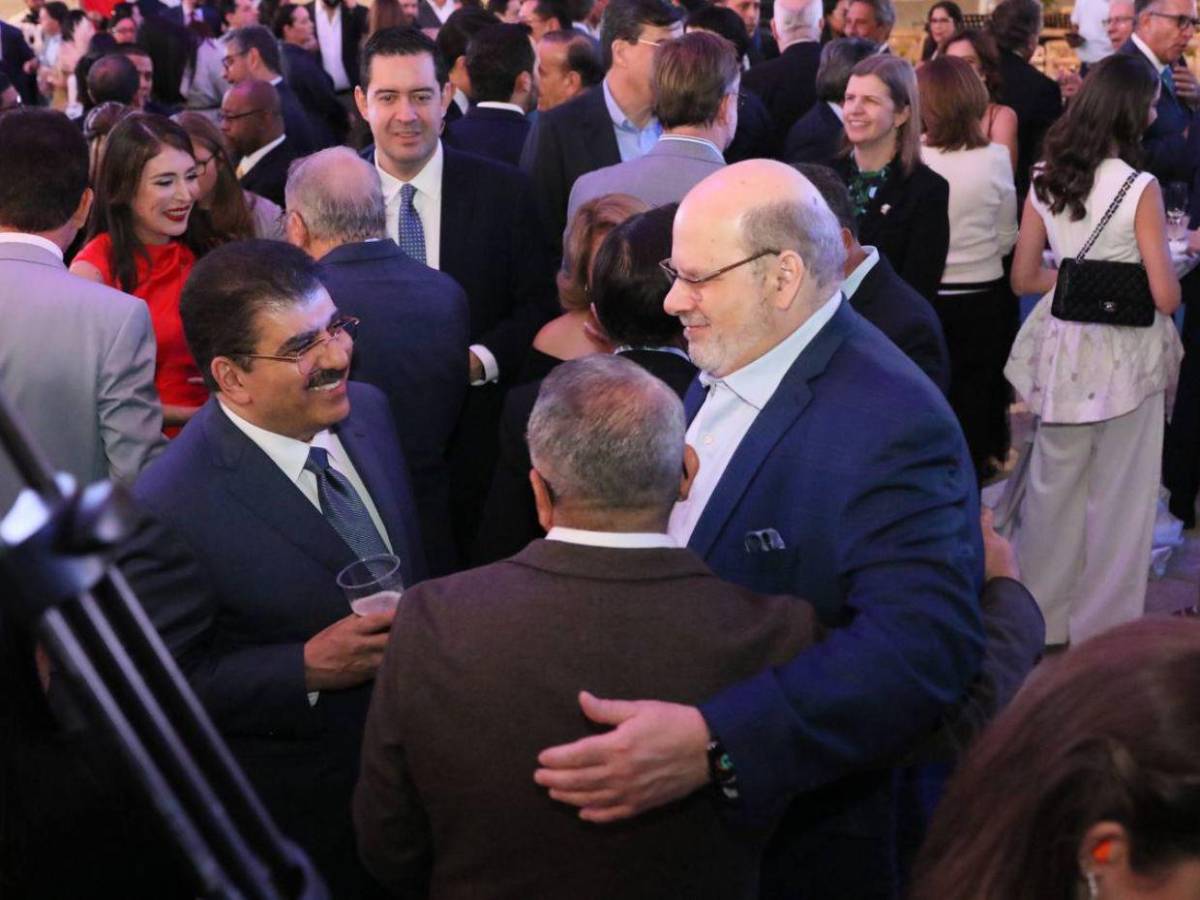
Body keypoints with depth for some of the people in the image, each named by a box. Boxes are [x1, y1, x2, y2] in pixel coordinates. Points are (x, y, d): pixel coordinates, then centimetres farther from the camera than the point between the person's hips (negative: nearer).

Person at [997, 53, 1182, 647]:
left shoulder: (1045, 180, 0)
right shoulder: (1140, 188, -15)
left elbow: (1023, 278, 6)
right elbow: (1166, 297, -15)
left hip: (1062, 349, 5)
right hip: (1125, 356, -5)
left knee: (1052, 488, 17)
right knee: (1117, 499, 9)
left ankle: (1039, 616, 29)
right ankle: (1103, 629, 20)